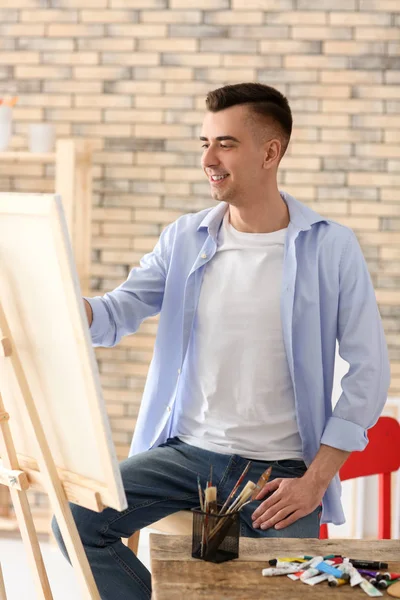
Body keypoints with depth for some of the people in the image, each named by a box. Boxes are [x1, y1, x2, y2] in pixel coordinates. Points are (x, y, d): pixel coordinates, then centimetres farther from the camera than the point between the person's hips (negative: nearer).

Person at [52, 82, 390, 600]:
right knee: (76, 519, -16)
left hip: (279, 469, -3)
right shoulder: (185, 239, 6)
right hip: (186, 452, 3)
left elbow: (368, 374, -5)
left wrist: (315, 481, -11)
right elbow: (113, 316, 0)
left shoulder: (331, 248, -5)